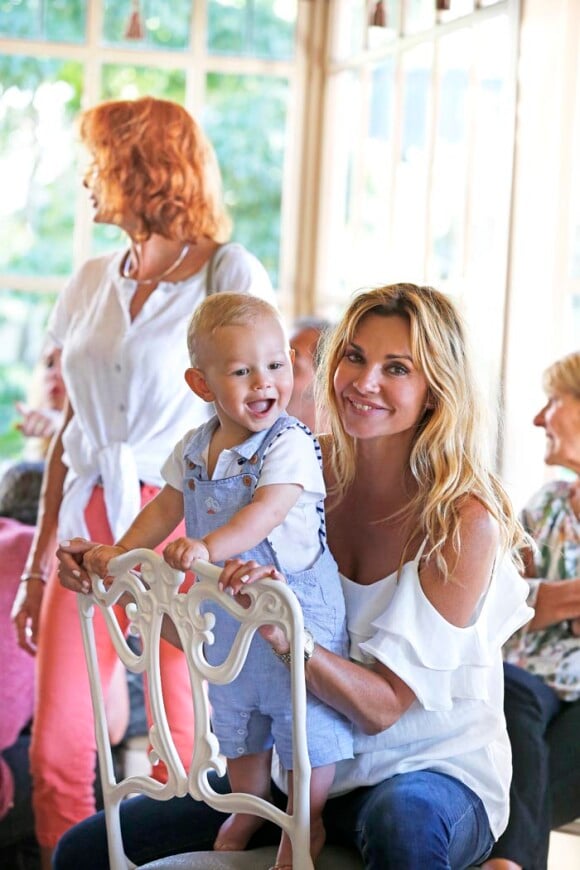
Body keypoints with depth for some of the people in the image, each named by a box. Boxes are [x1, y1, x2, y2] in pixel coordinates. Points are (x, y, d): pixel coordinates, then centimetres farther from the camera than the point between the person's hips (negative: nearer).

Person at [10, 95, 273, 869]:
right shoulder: (93, 283, 14)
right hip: (89, 525, 5)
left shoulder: (230, 275, -3)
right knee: (56, 744, -1)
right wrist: (38, 565, 14)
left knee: (181, 746, -2)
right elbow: (70, 433, 16)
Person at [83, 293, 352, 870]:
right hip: (224, 613, 7)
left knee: (305, 722, 5)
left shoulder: (290, 444, -21)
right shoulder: (194, 449, -1)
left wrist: (208, 547, -47)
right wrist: (117, 552, 3)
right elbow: (167, 506, 12)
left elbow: (266, 512, -34)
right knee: (235, 719, 23)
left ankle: (306, 822, 25)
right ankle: (249, 806, 45)